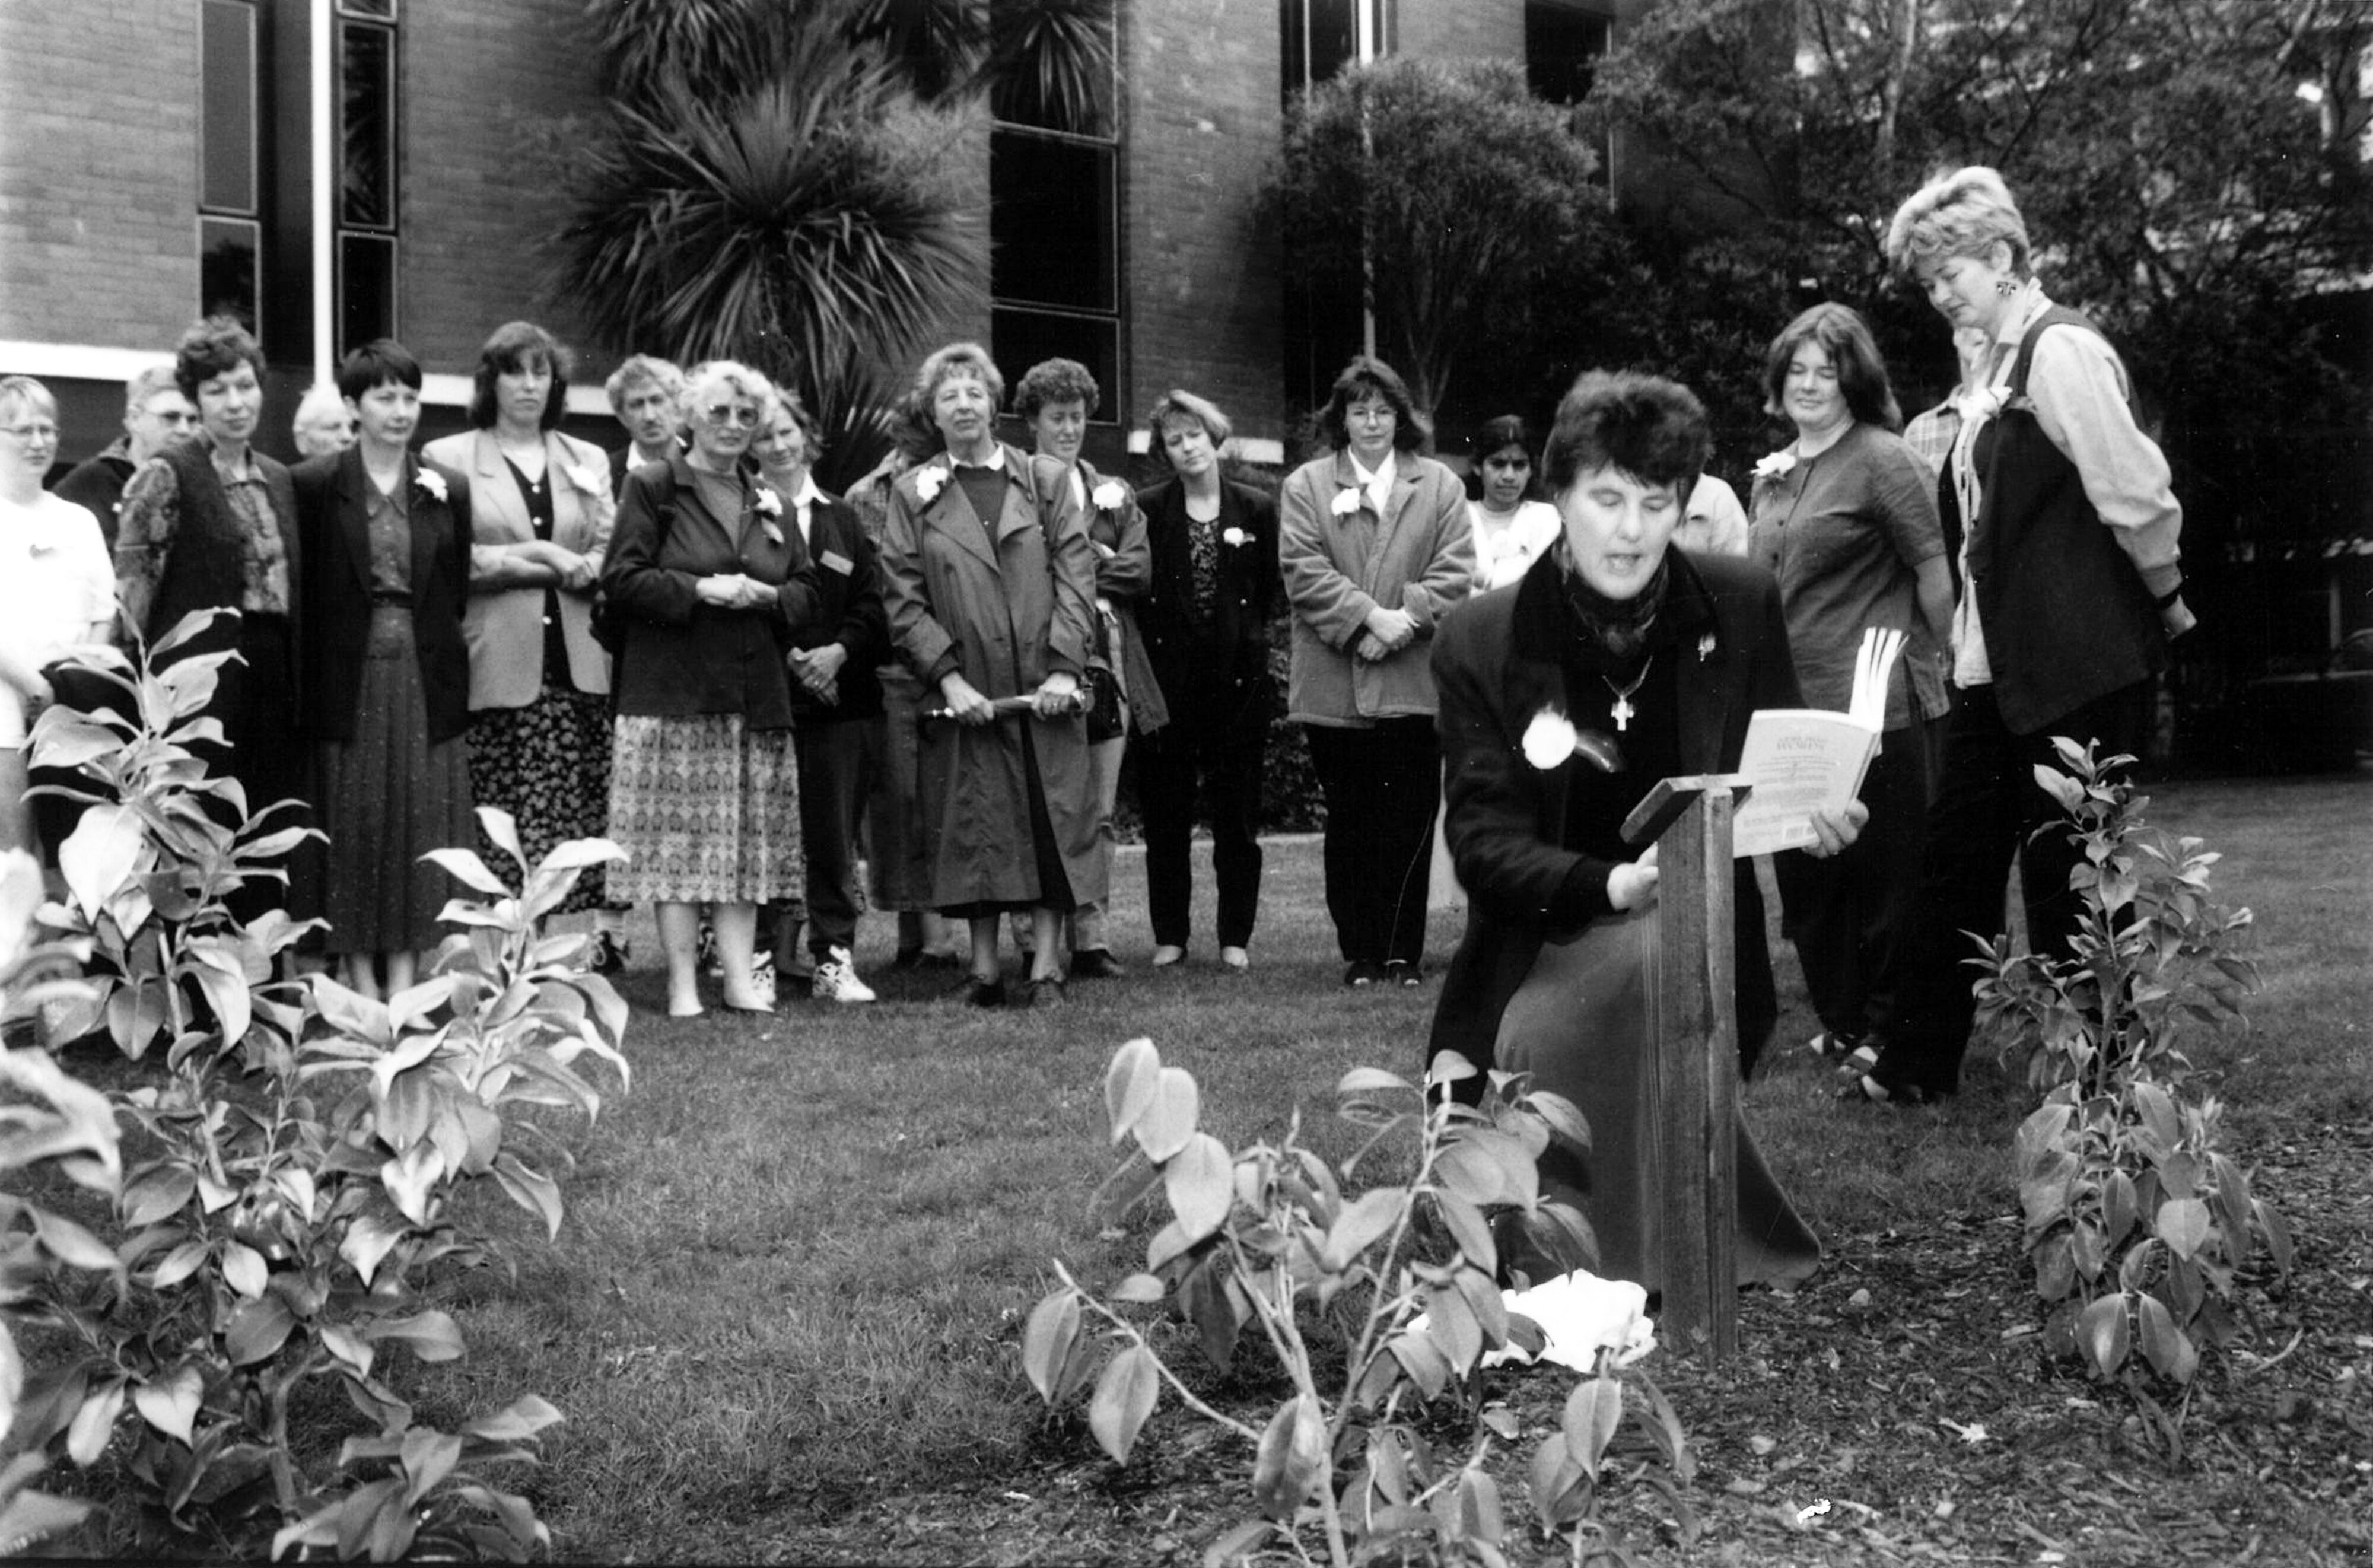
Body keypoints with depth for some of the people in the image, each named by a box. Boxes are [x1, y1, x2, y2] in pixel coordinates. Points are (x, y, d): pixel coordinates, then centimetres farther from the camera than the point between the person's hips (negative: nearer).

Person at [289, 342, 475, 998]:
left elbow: (458, 590, 11)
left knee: (421, 820, 3)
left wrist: (443, 654, 3)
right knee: (354, 821, 2)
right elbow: (304, 591, 0)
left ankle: (405, 976, 10)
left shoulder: (448, 489, 8)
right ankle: (361, 977, 10)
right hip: (349, 675, -2)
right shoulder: (313, 484, 0)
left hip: (427, 675, 2)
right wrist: (311, 677, -5)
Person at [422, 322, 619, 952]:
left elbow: (612, 556, 11)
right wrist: (537, 556, -8)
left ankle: (596, 935, 2)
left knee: (584, 808, -2)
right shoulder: (449, 457, 7)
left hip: (576, 662, 3)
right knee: (499, 818, -6)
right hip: (496, 664, -3)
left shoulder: (588, 461, 19)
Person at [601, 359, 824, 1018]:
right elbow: (622, 578, -7)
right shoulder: (652, 487, 2)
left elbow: (810, 593, 15)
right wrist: (700, 589, -16)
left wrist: (769, 596, -6)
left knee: (747, 837, 3)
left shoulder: (770, 502, 17)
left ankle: (740, 976, 7)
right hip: (673, 694, -4)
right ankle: (683, 982, 0)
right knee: (679, 838, -5)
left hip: (757, 697, 5)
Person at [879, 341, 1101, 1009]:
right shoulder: (913, 494, 8)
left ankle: (1046, 966, 3)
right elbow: (903, 598, 2)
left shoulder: (1045, 480, 9)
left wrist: (1065, 667, -9)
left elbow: (1076, 575, 2)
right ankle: (984, 969, 10)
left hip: (1045, 687, 0)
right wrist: (947, 676, -10)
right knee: (973, 827, 2)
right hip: (966, 693, 0)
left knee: (1053, 823, -2)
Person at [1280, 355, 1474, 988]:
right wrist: (1369, 616, -15)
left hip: (1414, 682, 0)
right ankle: (1360, 954, 12)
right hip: (1332, 689, 0)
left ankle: (1404, 955, 9)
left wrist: (1402, 621, -14)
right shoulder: (1305, 487, 8)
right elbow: (1304, 572, -4)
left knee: (1409, 825, 0)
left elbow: (1454, 573, 1)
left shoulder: (1439, 486, 11)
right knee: (1349, 825, 5)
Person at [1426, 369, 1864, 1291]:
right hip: (1546, 954, -1)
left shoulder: (1743, 607, -3)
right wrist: (1616, 884, -31)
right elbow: (1485, 843, -12)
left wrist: (1818, 815, -16)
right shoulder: (1482, 644, -8)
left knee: (1649, 960, -31)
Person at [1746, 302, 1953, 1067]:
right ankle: (1839, 1024, 24)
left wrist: (1946, 665, -7)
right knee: (1805, 876, 12)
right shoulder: (1774, 473, 14)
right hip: (1788, 709, 8)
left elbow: (1935, 568, -9)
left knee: (1883, 875, 1)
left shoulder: (1882, 460, -8)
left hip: (1874, 709, -7)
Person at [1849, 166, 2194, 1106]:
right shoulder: (1999, 366, 14)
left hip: (2078, 666, -9)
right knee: (1957, 854, 12)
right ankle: (1916, 1059, 22)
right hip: (1998, 665, 9)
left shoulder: (2062, 351, -14)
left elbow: (2136, 492, -19)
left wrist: (2167, 599, -7)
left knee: (2065, 870, 0)